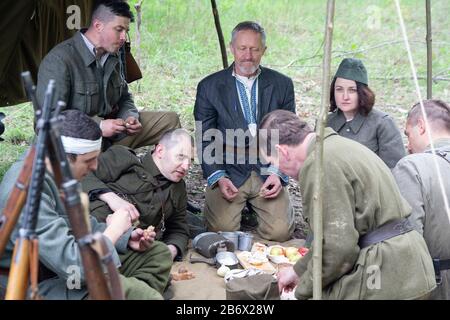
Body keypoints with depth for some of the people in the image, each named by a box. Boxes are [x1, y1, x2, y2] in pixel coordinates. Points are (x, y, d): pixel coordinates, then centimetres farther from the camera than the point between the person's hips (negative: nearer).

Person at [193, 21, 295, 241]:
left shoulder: (282, 85, 6)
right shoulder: (210, 87, 2)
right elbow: (204, 140, 2)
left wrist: (278, 174, -7)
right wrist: (218, 178, -11)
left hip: (268, 172, 1)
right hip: (227, 173, -1)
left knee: (280, 231, -15)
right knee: (222, 229, -20)